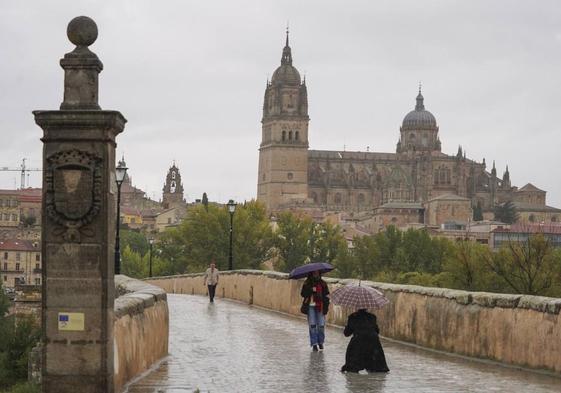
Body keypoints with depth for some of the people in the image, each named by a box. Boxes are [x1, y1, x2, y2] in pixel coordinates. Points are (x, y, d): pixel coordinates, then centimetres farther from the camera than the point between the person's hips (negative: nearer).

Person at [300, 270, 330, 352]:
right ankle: (314, 344, 2)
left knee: (321, 325, -3)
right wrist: (311, 290, -17)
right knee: (312, 325, -3)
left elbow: (326, 294, 9)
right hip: (310, 306, 0)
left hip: (320, 307, 1)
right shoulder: (307, 283, 6)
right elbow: (303, 293, -3)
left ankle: (320, 342, 17)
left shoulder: (323, 284, 9)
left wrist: (326, 304, -4)